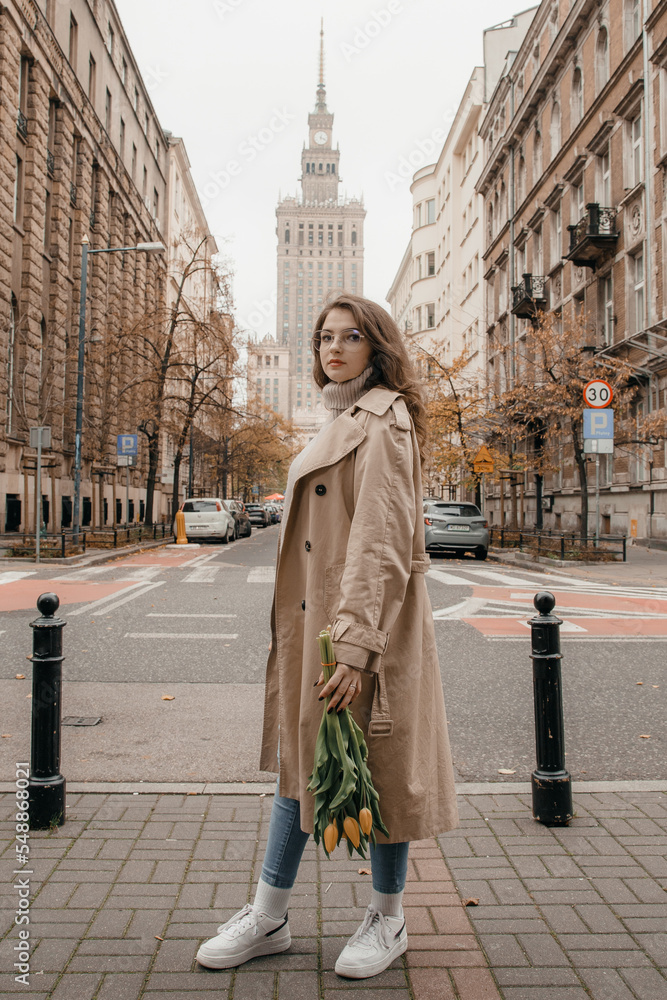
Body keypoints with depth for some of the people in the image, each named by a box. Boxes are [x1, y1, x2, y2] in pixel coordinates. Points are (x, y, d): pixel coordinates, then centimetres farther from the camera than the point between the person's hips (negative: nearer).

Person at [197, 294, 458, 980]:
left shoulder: (382, 417, -10)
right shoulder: (341, 418, 18)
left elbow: (383, 537, -20)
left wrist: (357, 641, -25)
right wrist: (320, 633, 18)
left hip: (367, 617, -9)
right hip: (313, 619, 9)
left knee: (374, 764, 5)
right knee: (300, 757, 14)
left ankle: (387, 918, 27)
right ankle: (269, 915, 28)